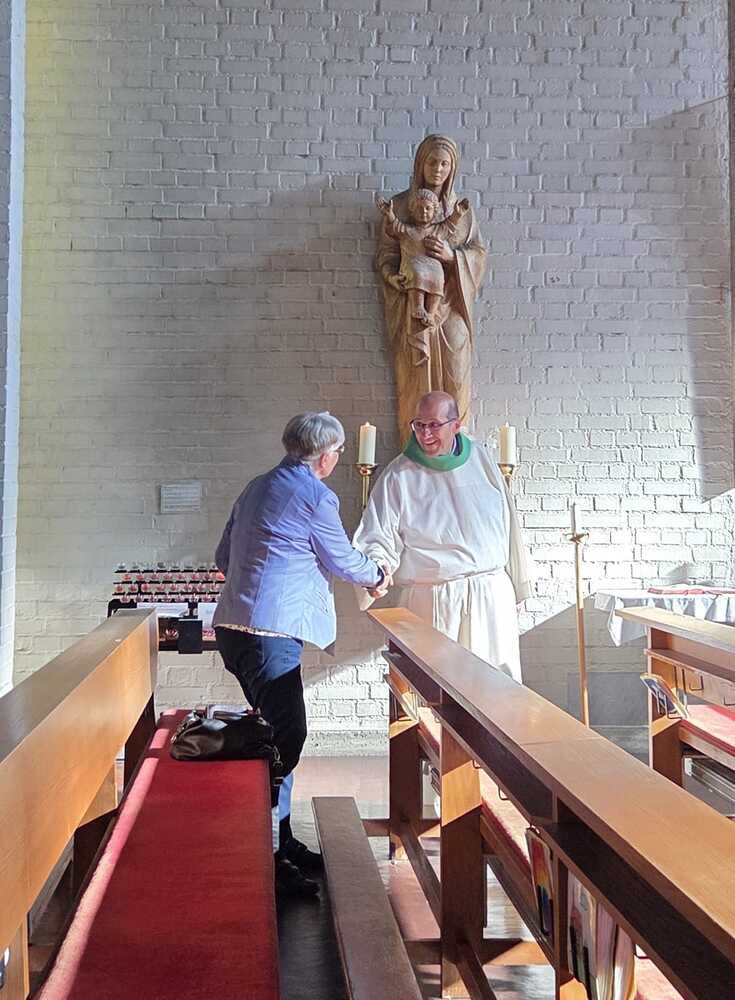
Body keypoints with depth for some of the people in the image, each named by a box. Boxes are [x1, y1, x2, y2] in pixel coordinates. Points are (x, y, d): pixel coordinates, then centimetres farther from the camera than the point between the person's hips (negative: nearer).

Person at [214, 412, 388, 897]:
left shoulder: (257, 487, 17)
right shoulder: (315, 496, -9)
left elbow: (224, 557, 21)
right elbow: (343, 561, 3)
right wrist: (378, 573, 23)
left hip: (235, 625, 10)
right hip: (270, 632, -10)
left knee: (278, 733, 16)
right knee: (285, 738, -7)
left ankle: (282, 841, 24)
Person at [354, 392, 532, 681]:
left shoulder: (481, 458, 7)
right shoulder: (398, 476, -3)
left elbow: (506, 523, 13)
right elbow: (378, 537, -6)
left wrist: (516, 583, 15)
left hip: (492, 593, 3)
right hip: (428, 602, -3)